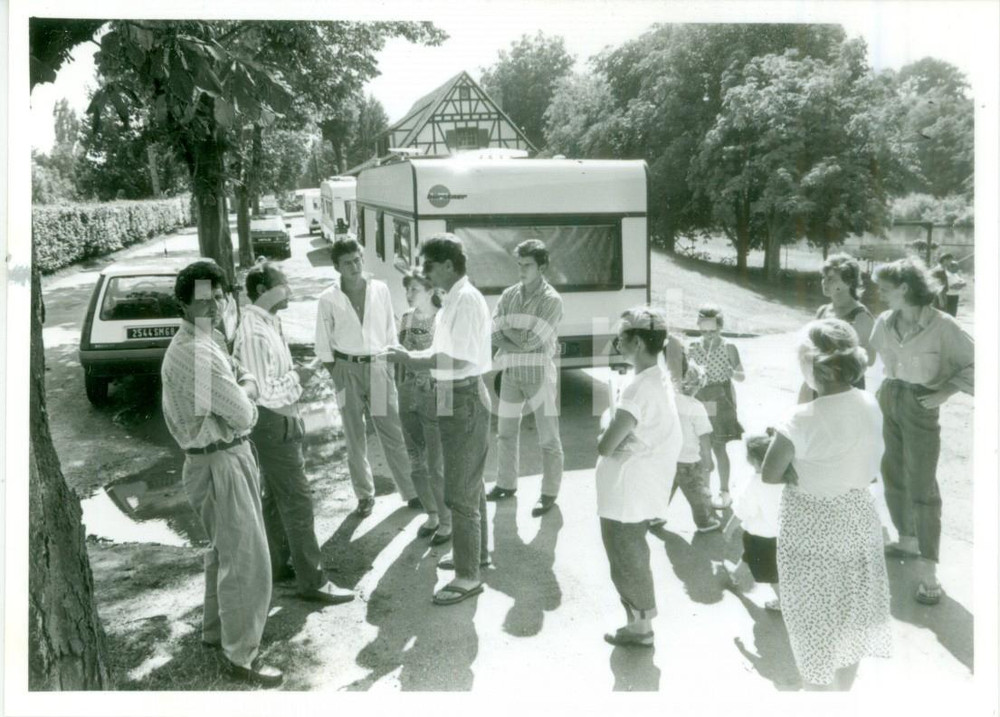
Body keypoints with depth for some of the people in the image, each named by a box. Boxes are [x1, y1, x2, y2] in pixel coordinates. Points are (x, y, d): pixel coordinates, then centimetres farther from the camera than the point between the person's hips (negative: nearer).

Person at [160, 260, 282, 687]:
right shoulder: (195, 353, -24)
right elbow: (244, 415, -23)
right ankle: (241, 657, 10)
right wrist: (243, 402, -3)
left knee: (225, 549, 24)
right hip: (219, 464, -11)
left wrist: (242, 392, -7)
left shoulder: (209, 340, 9)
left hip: (231, 455, 11)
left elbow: (250, 383, 13)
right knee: (248, 560, -3)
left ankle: (216, 630, 42)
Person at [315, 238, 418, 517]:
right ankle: (365, 495, 20)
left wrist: (391, 365, 4)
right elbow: (323, 345, 0)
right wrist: (337, 376, -3)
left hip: (378, 366, 1)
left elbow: (390, 331, 7)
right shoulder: (328, 299, -6)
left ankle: (411, 491, 14)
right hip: (347, 369, 0)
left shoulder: (380, 289, -2)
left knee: (394, 434, 3)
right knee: (354, 437, 8)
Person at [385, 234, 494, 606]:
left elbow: (459, 359, -25)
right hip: (456, 398, 10)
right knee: (469, 484, 22)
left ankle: (468, 576, 6)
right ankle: (475, 551, 38)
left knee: (460, 492, -3)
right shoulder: (453, 299, 10)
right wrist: (413, 356, 3)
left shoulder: (466, 300, -20)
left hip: (464, 400, -10)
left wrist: (414, 360, -17)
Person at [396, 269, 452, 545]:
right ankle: (432, 514, 33)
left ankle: (447, 521, 19)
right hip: (409, 398, 6)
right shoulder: (406, 318, 6)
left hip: (435, 398, -6)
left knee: (437, 466, 1)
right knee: (416, 463, 14)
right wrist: (400, 391, 13)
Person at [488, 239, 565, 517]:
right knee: (505, 432, 15)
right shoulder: (509, 294, 6)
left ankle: (549, 493, 13)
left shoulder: (552, 300, -11)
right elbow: (494, 333, -2)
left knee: (548, 438, 2)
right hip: (511, 373, 6)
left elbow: (531, 341, -19)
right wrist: (520, 341, -16)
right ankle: (506, 484, 31)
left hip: (539, 374, -5)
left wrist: (507, 331, -6)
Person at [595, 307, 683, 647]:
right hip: (643, 488, 9)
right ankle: (640, 617, 37)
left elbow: (605, 445, -27)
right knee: (631, 556, 23)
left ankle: (640, 626, 22)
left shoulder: (640, 389, -27)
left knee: (627, 559, 8)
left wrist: (607, 428, -9)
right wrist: (612, 432, -9)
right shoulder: (660, 378, 4)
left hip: (626, 494, -9)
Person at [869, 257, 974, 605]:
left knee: (921, 487, -5)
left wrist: (946, 392, -14)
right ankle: (908, 539, 36)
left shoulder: (942, 325, -16)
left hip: (921, 409, -6)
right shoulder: (884, 322, -1)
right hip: (889, 404, 6)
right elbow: (867, 358, 9)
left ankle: (928, 570, 0)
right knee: (893, 476, 15)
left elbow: (975, 363, -9)